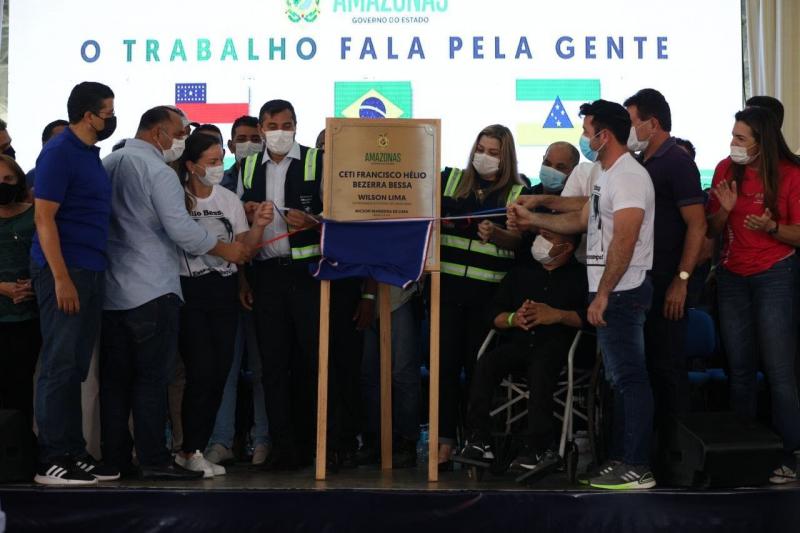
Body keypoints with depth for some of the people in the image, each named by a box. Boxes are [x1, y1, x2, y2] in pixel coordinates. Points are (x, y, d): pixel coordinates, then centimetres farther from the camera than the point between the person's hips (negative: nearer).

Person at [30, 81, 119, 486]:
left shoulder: (91, 155, 16)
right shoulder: (59, 153, -10)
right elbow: (43, 217, -14)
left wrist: (84, 276, 14)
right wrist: (61, 278, -20)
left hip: (90, 271, 8)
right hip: (64, 271, -8)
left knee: (75, 368, 10)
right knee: (59, 366, -6)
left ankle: (74, 453, 16)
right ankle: (51, 461, -2)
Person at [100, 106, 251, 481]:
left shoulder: (107, 165, 12)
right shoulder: (158, 172, -11)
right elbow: (181, 229, -16)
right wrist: (226, 249, -4)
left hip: (110, 291, 8)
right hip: (152, 291, -7)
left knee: (114, 378, 10)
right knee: (152, 378, -4)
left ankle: (115, 458, 14)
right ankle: (153, 460, -4)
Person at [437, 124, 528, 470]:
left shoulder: (517, 193, 6)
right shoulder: (450, 180, 11)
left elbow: (521, 241, -2)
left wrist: (495, 233, -21)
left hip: (489, 291, -1)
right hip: (448, 285, 1)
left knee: (478, 366, 2)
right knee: (445, 363, -2)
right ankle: (444, 443, 2)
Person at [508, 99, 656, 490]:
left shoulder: (628, 176, -15)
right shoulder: (607, 176, 19)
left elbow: (624, 241, -23)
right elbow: (581, 221, 27)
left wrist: (602, 295, -23)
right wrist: (531, 220, 25)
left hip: (621, 292, -11)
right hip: (610, 293, 11)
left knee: (629, 377, -8)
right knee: (622, 378, 13)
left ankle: (637, 468, -5)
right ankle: (621, 458, 20)